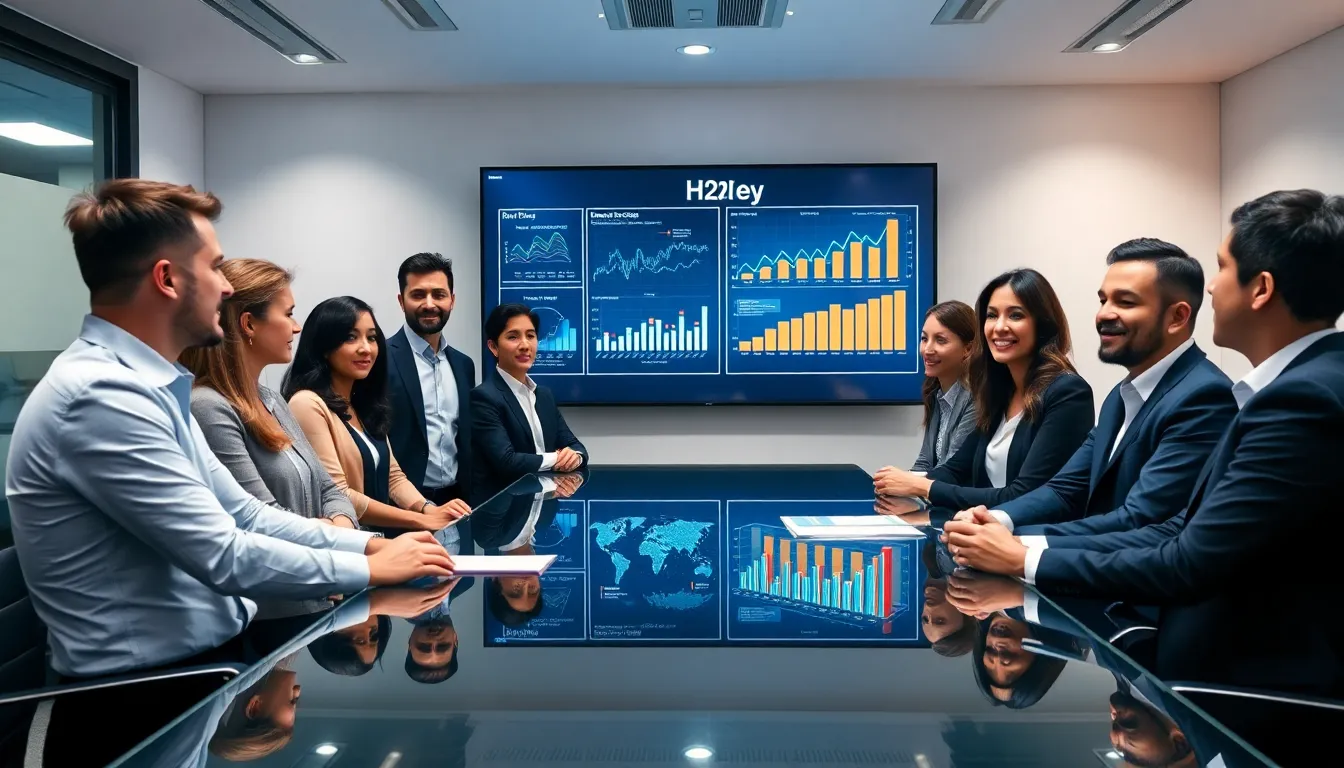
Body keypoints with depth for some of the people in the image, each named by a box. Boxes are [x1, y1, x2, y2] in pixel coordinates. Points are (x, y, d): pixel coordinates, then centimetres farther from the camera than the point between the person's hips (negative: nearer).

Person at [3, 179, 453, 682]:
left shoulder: (146, 386, 9)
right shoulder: (101, 395, -22)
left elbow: (243, 516, 10)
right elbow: (226, 559, -23)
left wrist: (370, 543, 0)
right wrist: (372, 568, -12)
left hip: (211, 648, 8)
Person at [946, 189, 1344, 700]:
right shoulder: (1302, 386, 9)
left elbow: (1191, 565, -23)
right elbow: (1182, 531, 5)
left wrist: (1024, 561, -12)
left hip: (1256, 693, -7)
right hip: (1233, 665, 7)